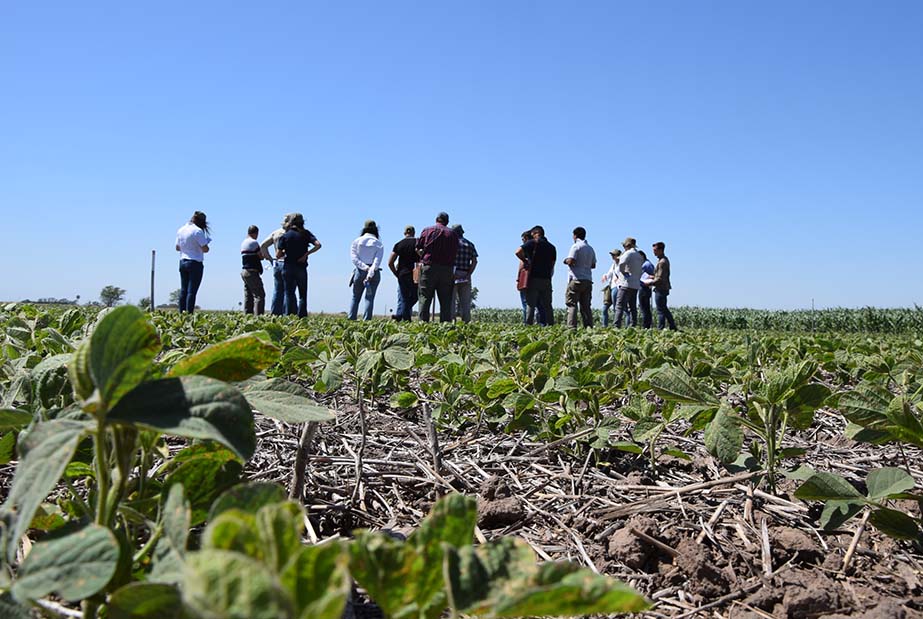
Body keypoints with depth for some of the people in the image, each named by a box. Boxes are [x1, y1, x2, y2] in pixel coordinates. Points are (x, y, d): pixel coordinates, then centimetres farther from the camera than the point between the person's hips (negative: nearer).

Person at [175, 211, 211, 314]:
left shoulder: (181, 230, 11)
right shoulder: (198, 231, -12)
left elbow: (177, 248, 19)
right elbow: (205, 249, -14)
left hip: (182, 262, 7)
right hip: (195, 263, -7)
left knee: (183, 290, 9)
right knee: (192, 291, -7)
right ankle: (189, 314, -9)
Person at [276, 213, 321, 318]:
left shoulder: (285, 235, 0)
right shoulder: (305, 234, 0)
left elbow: (278, 255, -4)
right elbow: (318, 245, -14)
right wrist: (306, 254, -9)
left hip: (288, 268, 0)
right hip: (301, 268, 0)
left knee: (289, 294, 8)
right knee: (303, 295, 8)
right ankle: (302, 317, 0)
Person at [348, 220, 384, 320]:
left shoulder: (356, 241, 5)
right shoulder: (379, 244, 3)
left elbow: (354, 258, -6)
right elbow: (377, 261, -9)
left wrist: (364, 267, -11)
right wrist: (370, 273, -16)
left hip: (360, 271, 1)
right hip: (374, 273, -1)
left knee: (355, 297, 10)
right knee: (370, 297, 1)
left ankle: (351, 319, 2)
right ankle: (366, 320, -6)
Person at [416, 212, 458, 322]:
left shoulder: (427, 230, 5)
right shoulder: (453, 234, 10)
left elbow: (418, 249, 5)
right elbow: (455, 253, 6)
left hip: (428, 267, -1)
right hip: (447, 269, 1)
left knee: (425, 298, 0)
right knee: (446, 300, 5)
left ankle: (423, 322, -6)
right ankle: (446, 322, 1)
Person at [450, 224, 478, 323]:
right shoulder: (470, 244, 13)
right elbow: (474, 261, 3)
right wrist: (468, 274, -1)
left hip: (453, 275, -4)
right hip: (465, 276, 4)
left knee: (451, 299, -2)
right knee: (465, 301, 6)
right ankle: (466, 321, 5)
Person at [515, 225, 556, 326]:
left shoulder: (533, 243, -1)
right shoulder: (552, 247, 15)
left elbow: (518, 252, -13)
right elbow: (552, 264, 14)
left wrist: (525, 261, 1)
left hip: (533, 278, -4)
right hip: (546, 279, 4)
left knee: (530, 305, -3)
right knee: (547, 305, 9)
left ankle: (528, 325, -7)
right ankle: (550, 324, 7)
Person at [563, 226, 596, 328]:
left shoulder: (576, 246, -6)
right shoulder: (590, 248, 15)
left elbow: (571, 261, -16)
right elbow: (593, 265, 18)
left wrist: (566, 260, 5)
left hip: (576, 279, -6)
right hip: (588, 280, 7)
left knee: (571, 304, -6)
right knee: (586, 306, 8)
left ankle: (572, 327, -14)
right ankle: (589, 327, 4)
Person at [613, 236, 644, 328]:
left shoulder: (628, 253, -7)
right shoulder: (639, 256, 19)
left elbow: (621, 263, -24)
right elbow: (640, 271, 19)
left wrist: (623, 272, -9)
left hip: (627, 283, -8)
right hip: (636, 285, 8)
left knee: (620, 306, -10)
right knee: (632, 307, 10)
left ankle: (617, 326, -17)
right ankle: (632, 326, 8)